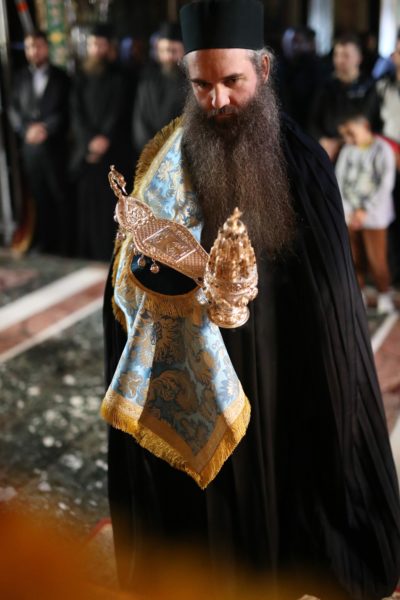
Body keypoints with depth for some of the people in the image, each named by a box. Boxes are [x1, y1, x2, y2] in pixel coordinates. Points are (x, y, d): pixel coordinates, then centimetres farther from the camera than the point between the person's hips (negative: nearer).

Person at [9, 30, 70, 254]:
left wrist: (47, 129, -15)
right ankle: (45, 241, 17)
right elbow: (14, 110, 7)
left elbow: (66, 110, -3)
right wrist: (26, 130, -10)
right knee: (39, 197, 7)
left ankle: (64, 243, 10)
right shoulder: (21, 77, 11)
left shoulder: (61, 76, 4)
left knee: (60, 196, 1)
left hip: (55, 146, -2)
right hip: (30, 147, 3)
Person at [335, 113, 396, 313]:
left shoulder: (382, 150, -6)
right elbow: (339, 179, 5)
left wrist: (365, 211, -14)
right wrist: (346, 210, -6)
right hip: (349, 216, 4)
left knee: (376, 259, -4)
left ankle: (384, 296, 12)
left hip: (373, 215, -4)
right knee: (354, 259, 5)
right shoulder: (347, 150, 6)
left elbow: (385, 185, -10)